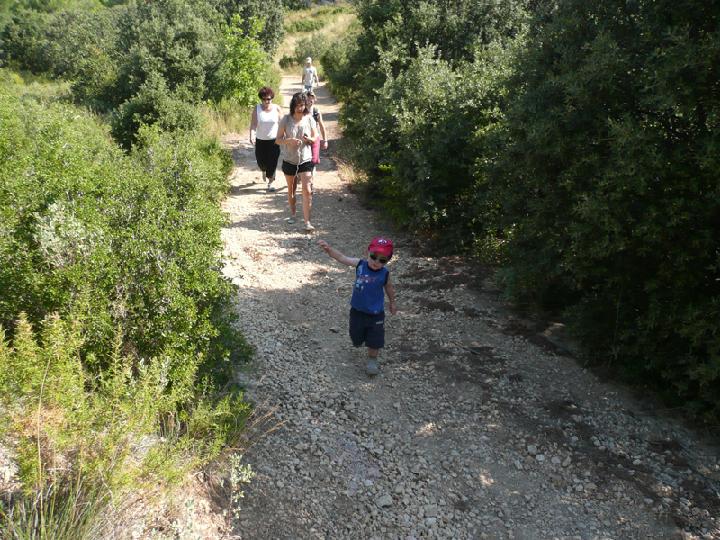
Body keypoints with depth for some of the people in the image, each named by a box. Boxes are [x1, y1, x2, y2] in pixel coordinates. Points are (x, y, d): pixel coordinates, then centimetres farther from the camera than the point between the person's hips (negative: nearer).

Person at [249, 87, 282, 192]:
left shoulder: (277, 108, -6)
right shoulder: (257, 109, -7)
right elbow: (253, 124, -14)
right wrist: (252, 136, -29)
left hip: (274, 140, -1)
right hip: (260, 141, 1)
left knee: (272, 163, -3)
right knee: (261, 161, 8)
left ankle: (270, 183, 14)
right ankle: (264, 171, 46)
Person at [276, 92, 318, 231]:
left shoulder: (309, 119, -4)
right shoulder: (286, 119, -7)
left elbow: (316, 137, 5)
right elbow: (278, 139, -5)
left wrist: (309, 139, -18)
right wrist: (289, 141, -25)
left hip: (305, 160, -1)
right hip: (289, 160, 1)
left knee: (307, 191, -12)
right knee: (291, 190, 17)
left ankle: (307, 222, -8)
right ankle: (292, 214, 39)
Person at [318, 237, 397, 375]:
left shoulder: (384, 273, -16)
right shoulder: (360, 265, -15)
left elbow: (389, 288, 3)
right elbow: (341, 257, -20)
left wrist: (392, 303, 17)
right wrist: (328, 248, -36)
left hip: (375, 314, -1)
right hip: (357, 310, 2)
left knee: (374, 340, 8)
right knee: (356, 337, 21)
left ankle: (372, 360, 35)